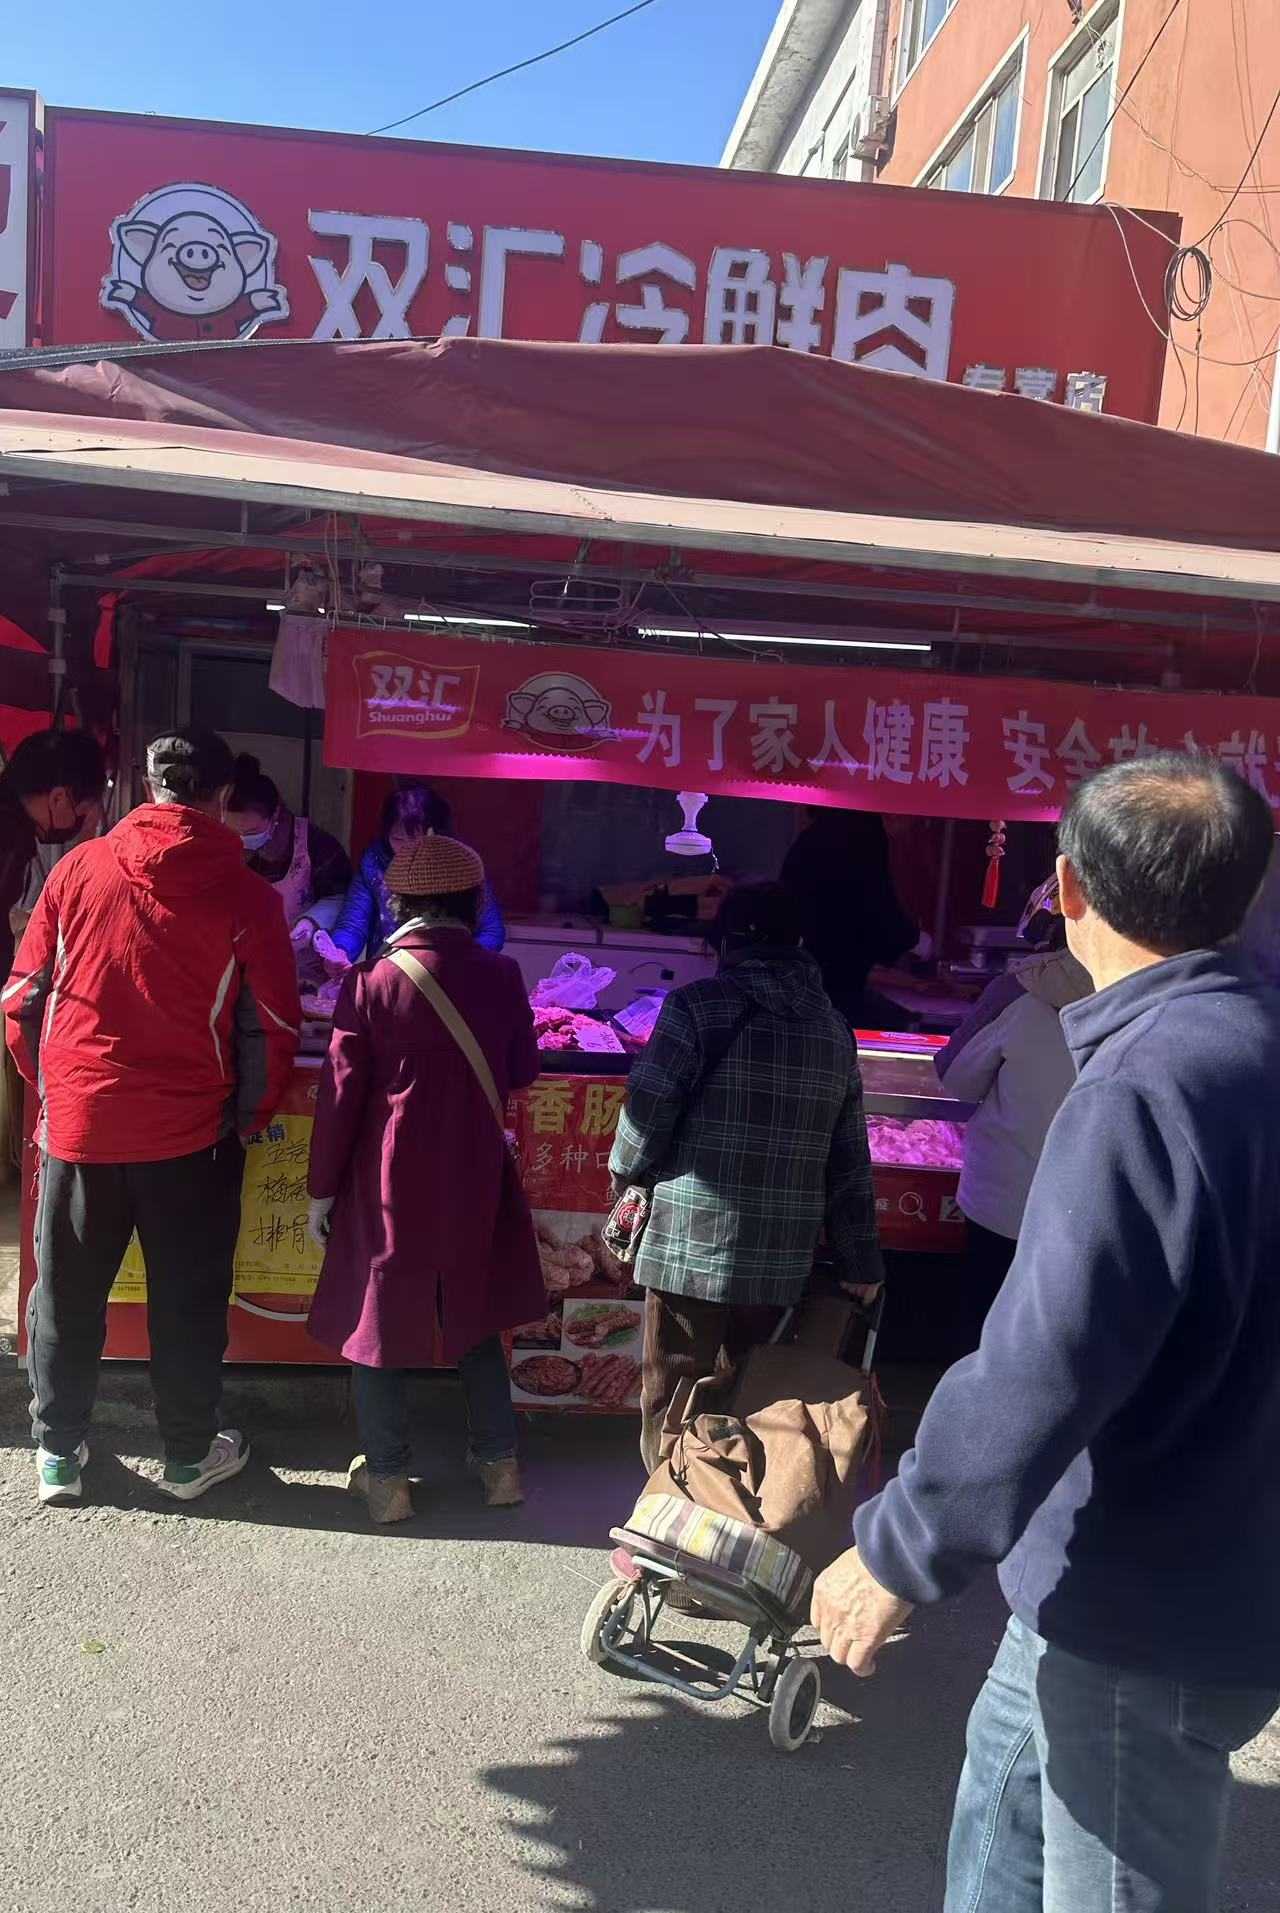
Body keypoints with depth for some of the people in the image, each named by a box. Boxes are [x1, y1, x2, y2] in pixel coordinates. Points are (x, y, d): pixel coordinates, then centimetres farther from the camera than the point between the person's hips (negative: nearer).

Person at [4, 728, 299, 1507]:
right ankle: (191, 1455, 26)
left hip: (79, 1121, 2)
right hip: (190, 1132, -2)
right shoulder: (245, 893, -8)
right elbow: (275, 1026, -6)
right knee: (187, 1299, 13)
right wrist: (250, 1115, 9)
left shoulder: (80, 868, -2)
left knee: (67, 1294, 17)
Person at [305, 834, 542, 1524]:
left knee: (378, 1318, 13)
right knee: (473, 1313, 20)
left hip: (390, 1180, -3)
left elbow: (342, 1093, -9)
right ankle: (499, 1461, 27)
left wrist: (322, 1188, 1)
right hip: (473, 1177, 3)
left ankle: (387, 1478, 21)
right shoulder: (500, 976, -7)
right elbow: (522, 1071, 6)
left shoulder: (374, 981, -13)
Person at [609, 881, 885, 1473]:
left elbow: (646, 1114, -9)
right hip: (784, 1262, 5)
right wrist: (860, 1263, 17)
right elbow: (849, 1162, 10)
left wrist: (626, 1172, 12)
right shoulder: (833, 1030, 8)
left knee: (671, 1402, 8)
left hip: (693, 1248, -5)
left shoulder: (697, 1006, -8)